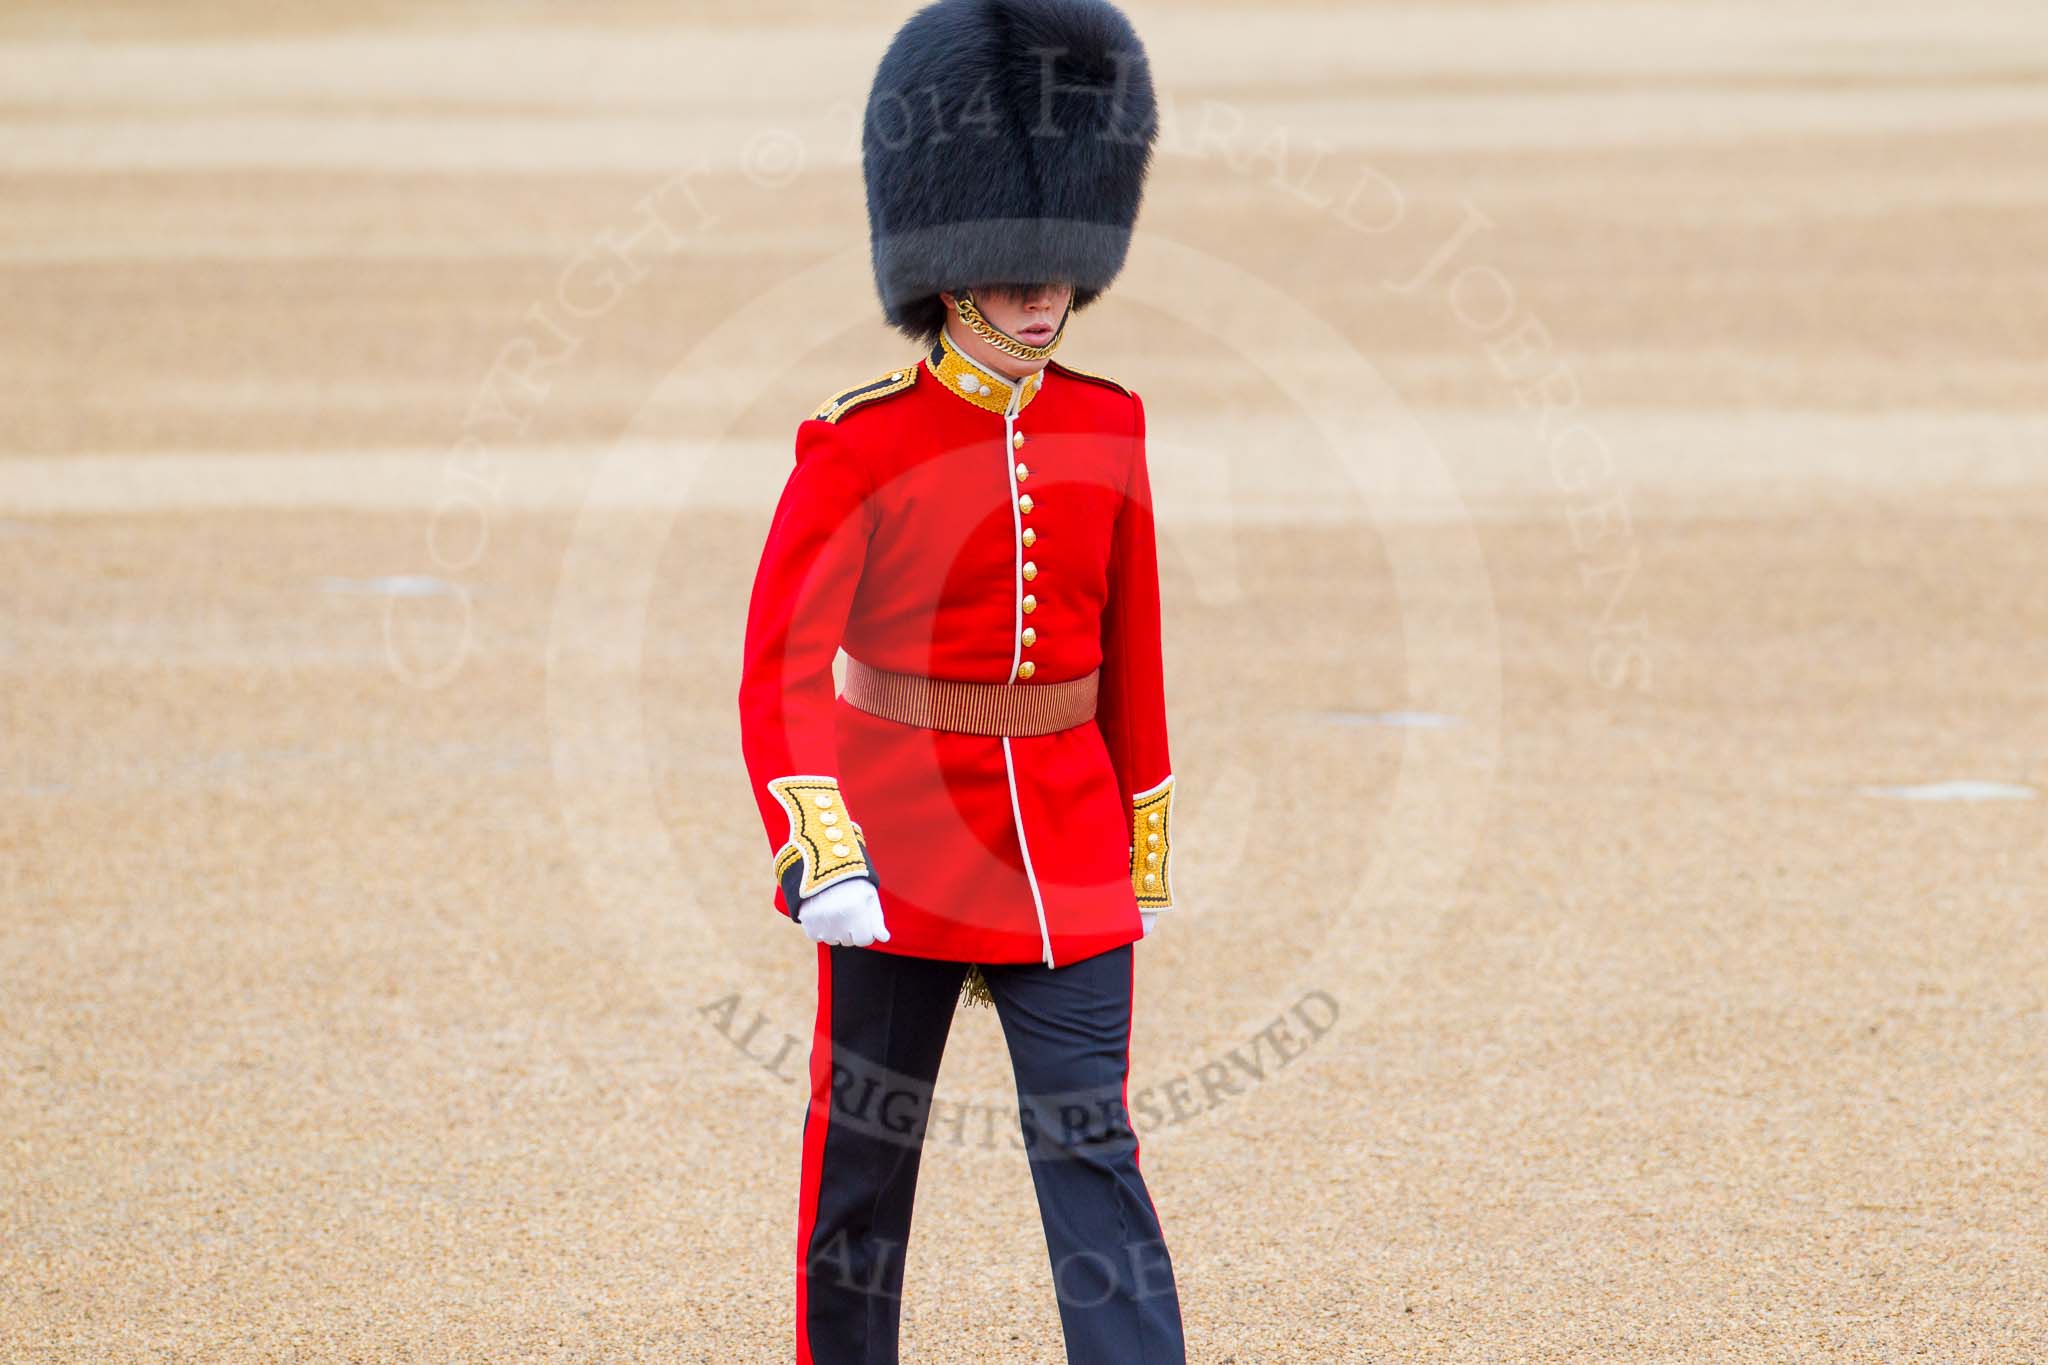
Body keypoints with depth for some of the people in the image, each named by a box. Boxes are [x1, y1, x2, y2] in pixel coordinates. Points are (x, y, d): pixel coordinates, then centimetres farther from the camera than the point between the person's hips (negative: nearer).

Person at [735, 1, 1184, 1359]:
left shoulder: (1106, 428, 2)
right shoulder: (858, 445, -11)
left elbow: (1132, 658, 11)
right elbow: (782, 670, -16)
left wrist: (1147, 860, 13)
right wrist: (820, 860, -28)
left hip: (1069, 853, 3)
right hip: (903, 835, -2)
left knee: (1092, 1150, -5)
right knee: (865, 1151, 10)